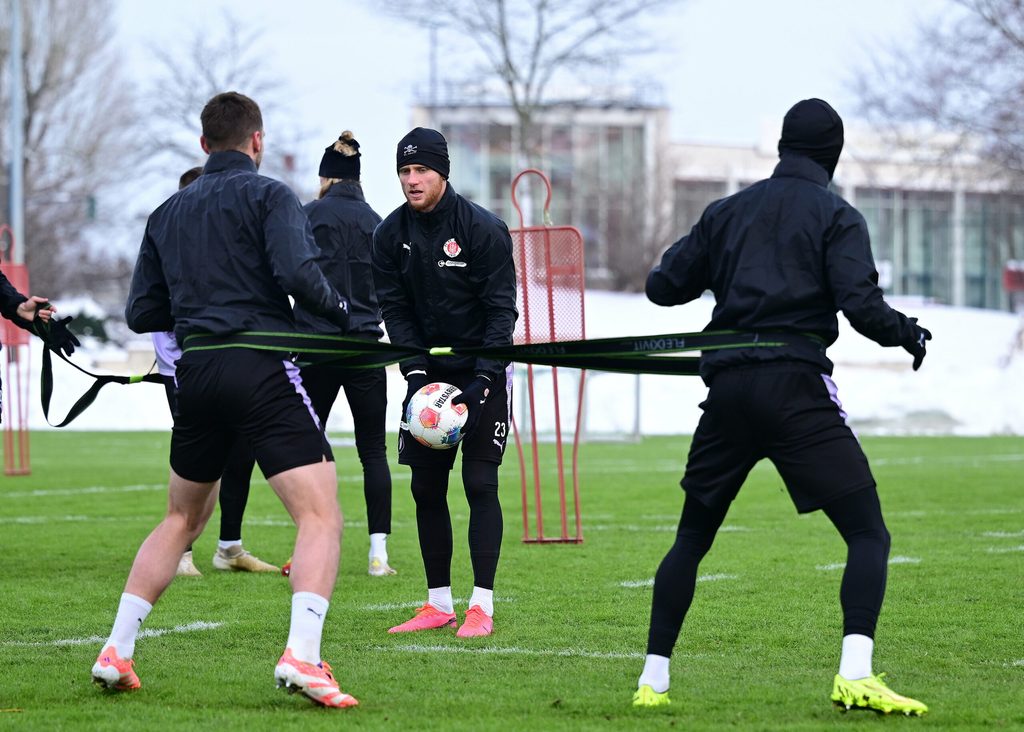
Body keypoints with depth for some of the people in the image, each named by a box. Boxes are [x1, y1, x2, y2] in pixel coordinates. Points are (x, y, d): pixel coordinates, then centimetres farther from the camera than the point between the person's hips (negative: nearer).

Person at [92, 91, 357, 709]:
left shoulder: (169, 212, 18)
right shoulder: (269, 196, 1)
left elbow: (141, 314, 16)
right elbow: (297, 272, -16)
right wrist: (342, 309, 1)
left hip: (195, 373, 6)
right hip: (262, 368, -6)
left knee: (182, 519, 24)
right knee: (321, 517, -8)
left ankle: (116, 652, 19)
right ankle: (302, 657, -26)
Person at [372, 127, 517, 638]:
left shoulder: (483, 229, -14)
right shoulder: (390, 234, -1)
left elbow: (501, 309, -13)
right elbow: (394, 309, 0)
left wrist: (482, 380, -21)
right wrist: (415, 373, -14)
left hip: (482, 370, -4)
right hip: (428, 370, 4)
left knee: (480, 483, -10)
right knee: (426, 487, 3)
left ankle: (482, 606, -8)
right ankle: (438, 604, 10)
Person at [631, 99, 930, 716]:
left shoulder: (727, 211, 16)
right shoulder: (837, 217, 2)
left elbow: (662, 286, 18)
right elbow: (861, 306, -10)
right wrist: (909, 333, 9)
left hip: (726, 388, 5)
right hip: (796, 387, -5)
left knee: (691, 539, 18)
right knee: (869, 534, -3)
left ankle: (652, 680, 15)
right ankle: (856, 676, -22)